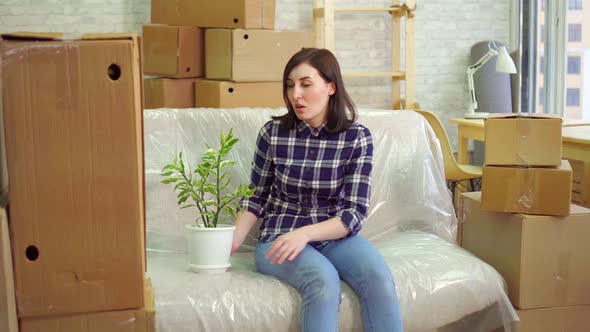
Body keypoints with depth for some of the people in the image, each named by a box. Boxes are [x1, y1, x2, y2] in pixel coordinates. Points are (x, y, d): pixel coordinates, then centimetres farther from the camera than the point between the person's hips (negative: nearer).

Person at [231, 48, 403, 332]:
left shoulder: (357, 137, -4)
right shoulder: (273, 132, -2)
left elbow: (355, 212, -8)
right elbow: (257, 197, 8)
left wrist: (306, 233, -23)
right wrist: (234, 240, -9)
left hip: (335, 235, 1)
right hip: (280, 237, -1)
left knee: (380, 279, -30)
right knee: (324, 280, -34)